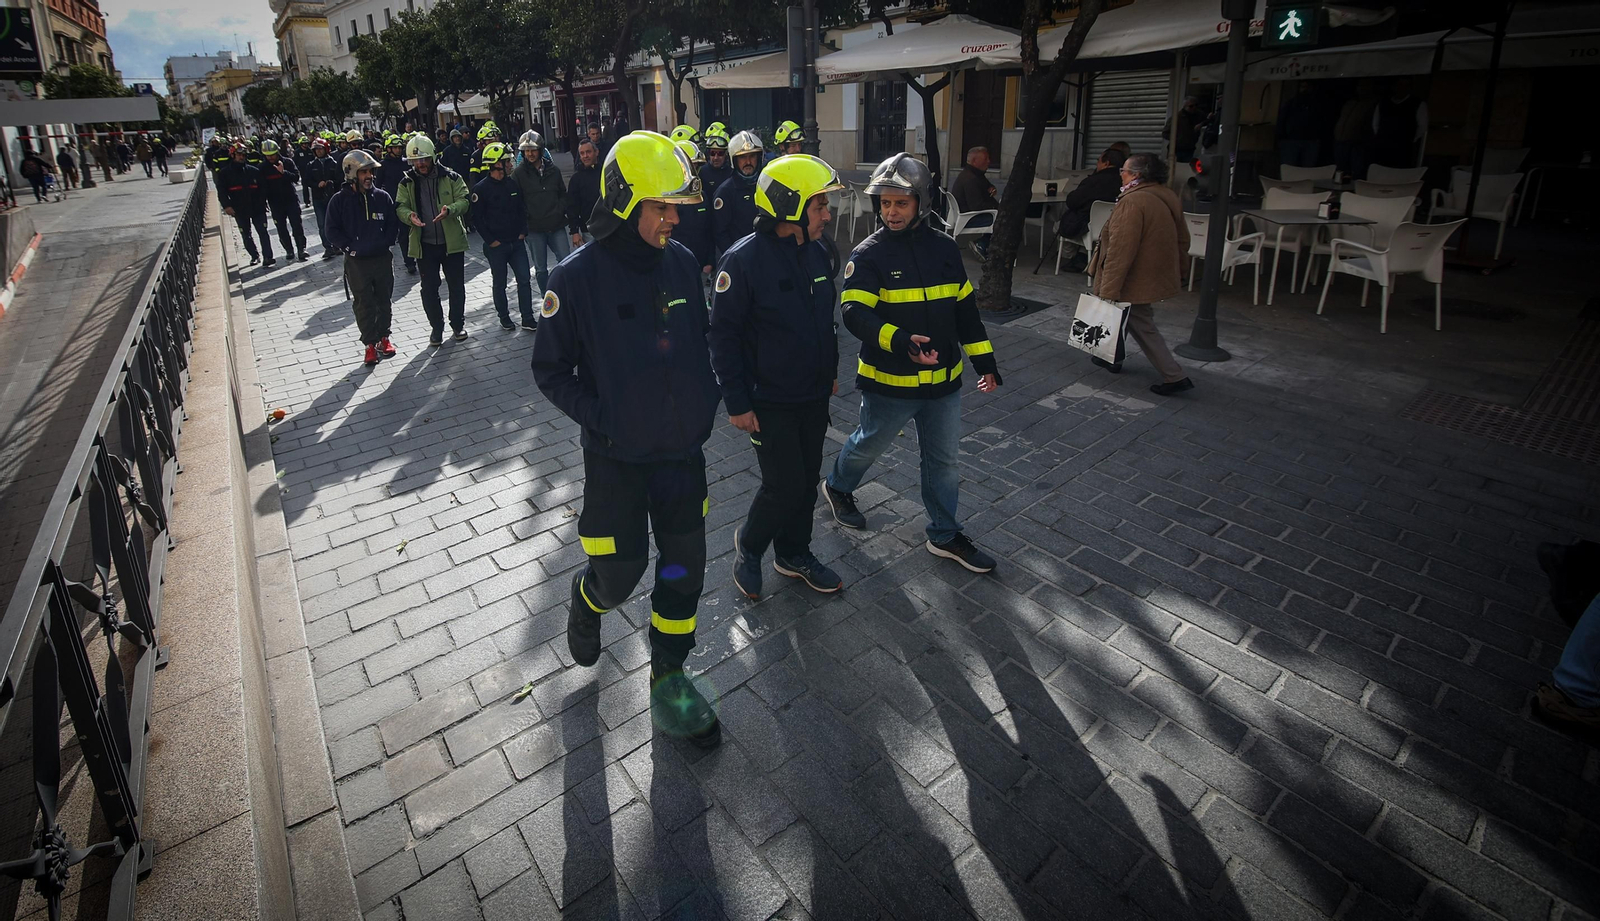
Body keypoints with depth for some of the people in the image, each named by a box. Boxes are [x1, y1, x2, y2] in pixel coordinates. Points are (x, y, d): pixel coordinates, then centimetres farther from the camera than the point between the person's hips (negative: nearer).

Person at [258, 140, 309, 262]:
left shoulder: (287, 162, -3)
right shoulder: (263, 167, 2)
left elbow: (296, 177, -13)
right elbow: (262, 186, 5)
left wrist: (283, 172, -28)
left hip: (291, 200, -2)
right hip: (275, 203, 2)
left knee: (297, 226, -8)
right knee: (282, 229, 4)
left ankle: (301, 250, -2)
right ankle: (289, 251, 15)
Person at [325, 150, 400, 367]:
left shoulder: (382, 197, 1)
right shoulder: (339, 200, -3)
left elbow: (393, 226, 3)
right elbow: (333, 232, -2)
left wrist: (381, 244, -10)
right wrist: (351, 248, -13)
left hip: (383, 258, 2)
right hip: (356, 262, -2)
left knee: (384, 301, 12)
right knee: (364, 305, 4)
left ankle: (383, 337, 29)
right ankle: (370, 344, 12)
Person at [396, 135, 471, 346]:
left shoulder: (450, 177, -3)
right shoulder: (407, 182, 2)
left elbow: (464, 200, -6)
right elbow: (400, 207, 3)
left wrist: (450, 209, -27)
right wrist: (409, 216, -21)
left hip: (452, 241, -1)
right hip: (425, 243, 1)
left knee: (456, 286, 9)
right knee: (429, 289, 5)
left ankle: (458, 324, 25)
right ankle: (437, 327, 20)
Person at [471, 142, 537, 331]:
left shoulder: (512, 184, 7)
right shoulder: (480, 189, -9)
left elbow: (521, 209, 15)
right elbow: (477, 218, -8)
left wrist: (523, 232, 3)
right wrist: (491, 240, -11)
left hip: (517, 243, 4)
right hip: (496, 245, -4)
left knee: (524, 280, 0)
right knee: (499, 284, 8)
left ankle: (528, 319, 6)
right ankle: (504, 317, 21)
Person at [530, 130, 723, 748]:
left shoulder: (681, 263, 0)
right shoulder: (578, 277, -13)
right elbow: (551, 371, -5)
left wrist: (705, 402, 1)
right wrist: (601, 418, -15)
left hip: (683, 448, 4)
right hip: (617, 456, -4)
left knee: (684, 568, 9)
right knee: (621, 573, 7)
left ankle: (669, 679, 30)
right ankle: (588, 598, 45)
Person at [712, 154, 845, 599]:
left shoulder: (819, 251, 3)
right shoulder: (743, 260, -18)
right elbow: (724, 336, -15)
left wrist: (831, 371, 19)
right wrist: (737, 403, -16)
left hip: (814, 395, 7)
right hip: (769, 400, -7)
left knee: (807, 479, 15)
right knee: (785, 486, -3)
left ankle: (794, 554, 35)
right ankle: (748, 545, 26)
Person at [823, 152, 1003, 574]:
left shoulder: (944, 248, 3)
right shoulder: (868, 254, -11)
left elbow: (965, 308, 10)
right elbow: (855, 313, -23)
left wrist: (984, 361, 9)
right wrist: (899, 341, -39)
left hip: (943, 380, 4)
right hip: (888, 381, -4)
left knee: (943, 458, 13)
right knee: (869, 444, 16)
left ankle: (945, 535, 29)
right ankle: (838, 487, 47)